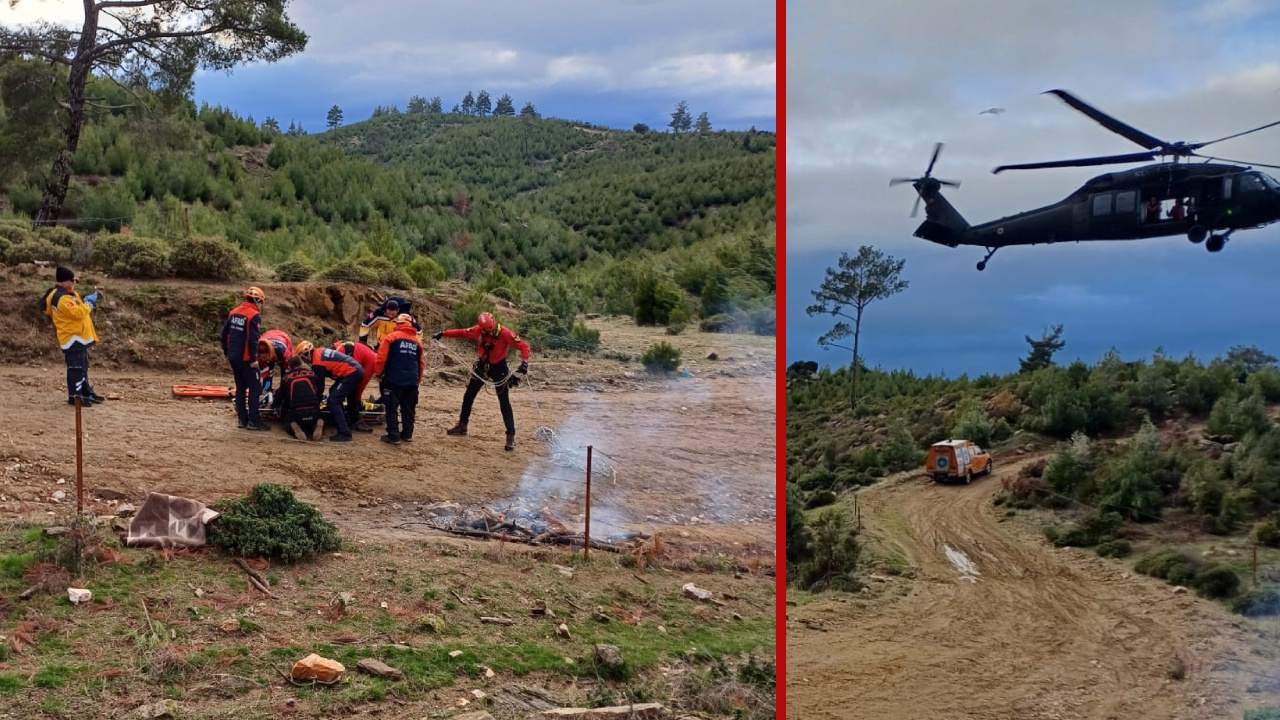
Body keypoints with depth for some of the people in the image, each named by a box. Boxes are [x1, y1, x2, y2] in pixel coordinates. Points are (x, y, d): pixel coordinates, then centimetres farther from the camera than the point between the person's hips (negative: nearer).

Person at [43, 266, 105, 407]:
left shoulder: (68, 294, 14)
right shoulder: (61, 298, -20)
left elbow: (79, 310, 22)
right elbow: (77, 312, -28)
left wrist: (89, 303, 6)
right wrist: (89, 302, -16)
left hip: (79, 337, 11)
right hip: (72, 338, -11)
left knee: (83, 367, 18)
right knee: (76, 368, -8)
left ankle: (87, 393, 27)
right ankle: (74, 396, -4)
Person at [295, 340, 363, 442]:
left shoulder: (317, 363, -12)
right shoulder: (320, 351, 15)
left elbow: (320, 386, -5)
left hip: (351, 374, -10)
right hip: (358, 369, 10)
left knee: (333, 401, -12)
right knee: (334, 392, 27)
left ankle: (344, 434, -17)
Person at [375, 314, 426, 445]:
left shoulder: (392, 337, -3)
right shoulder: (417, 341, 12)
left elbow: (381, 357, -8)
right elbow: (421, 363, 17)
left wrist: (378, 373, 6)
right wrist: (418, 379, 29)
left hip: (394, 379, -5)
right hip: (412, 381, 5)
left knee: (391, 409, 2)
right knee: (408, 409, 15)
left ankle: (393, 436, 0)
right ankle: (407, 434, 20)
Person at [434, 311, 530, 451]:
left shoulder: (505, 333, -26)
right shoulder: (478, 330, -14)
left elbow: (524, 346, -26)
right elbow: (461, 333, 1)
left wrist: (524, 363, -41)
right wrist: (442, 333, 0)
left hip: (498, 368, -5)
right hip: (482, 365, 5)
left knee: (504, 402, -7)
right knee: (468, 396, 12)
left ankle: (511, 436, -5)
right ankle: (462, 426, 30)